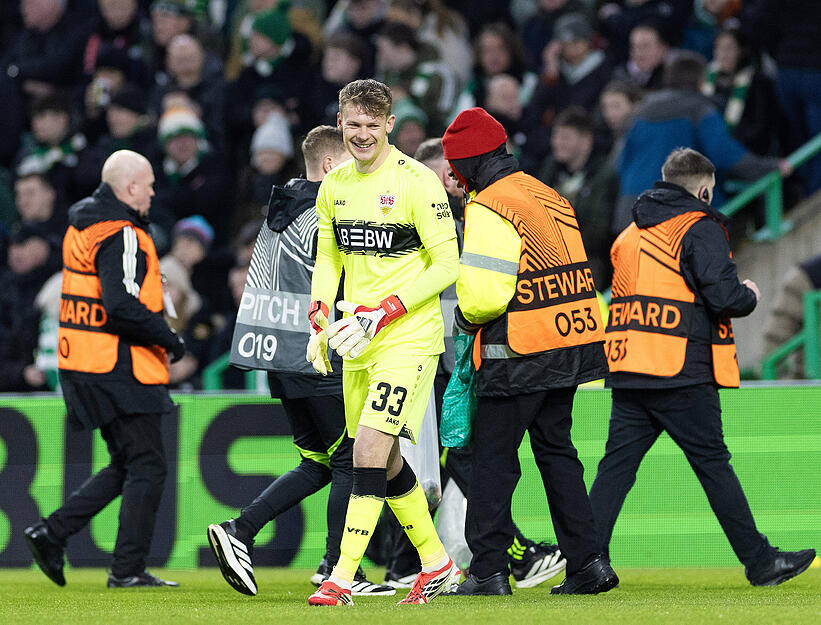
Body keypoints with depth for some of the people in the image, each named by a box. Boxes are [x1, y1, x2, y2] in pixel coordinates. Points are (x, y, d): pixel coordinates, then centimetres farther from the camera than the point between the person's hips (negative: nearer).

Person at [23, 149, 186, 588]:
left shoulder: (82, 226, 14)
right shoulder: (121, 237, -16)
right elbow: (123, 308, -26)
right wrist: (168, 339, -14)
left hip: (84, 366, 10)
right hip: (119, 369, -10)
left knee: (127, 465, 17)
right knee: (146, 466, -3)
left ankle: (52, 532, 12)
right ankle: (128, 569, -2)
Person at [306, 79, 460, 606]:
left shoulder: (417, 182, -12)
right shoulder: (334, 186, 8)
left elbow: (446, 265, -11)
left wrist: (382, 314, -17)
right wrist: (321, 320, 6)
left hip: (409, 336, -7)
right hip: (357, 342, 7)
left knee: (371, 446, -17)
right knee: (384, 461, 12)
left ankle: (342, 578, -16)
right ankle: (436, 563, 28)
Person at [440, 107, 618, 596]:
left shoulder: (488, 210, -14)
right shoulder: (552, 198, 12)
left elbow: (483, 293, -22)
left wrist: (466, 317, 1)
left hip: (518, 355, -8)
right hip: (569, 347, 8)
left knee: (493, 461, 0)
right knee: (557, 454, 14)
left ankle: (489, 570, 0)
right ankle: (587, 562, 10)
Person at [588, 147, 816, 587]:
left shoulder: (630, 234, 19)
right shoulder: (700, 229, -6)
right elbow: (724, 297, -16)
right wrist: (750, 296, 7)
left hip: (627, 371, 6)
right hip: (683, 375, -6)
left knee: (617, 465, 4)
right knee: (713, 464, 0)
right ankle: (760, 562, 8)